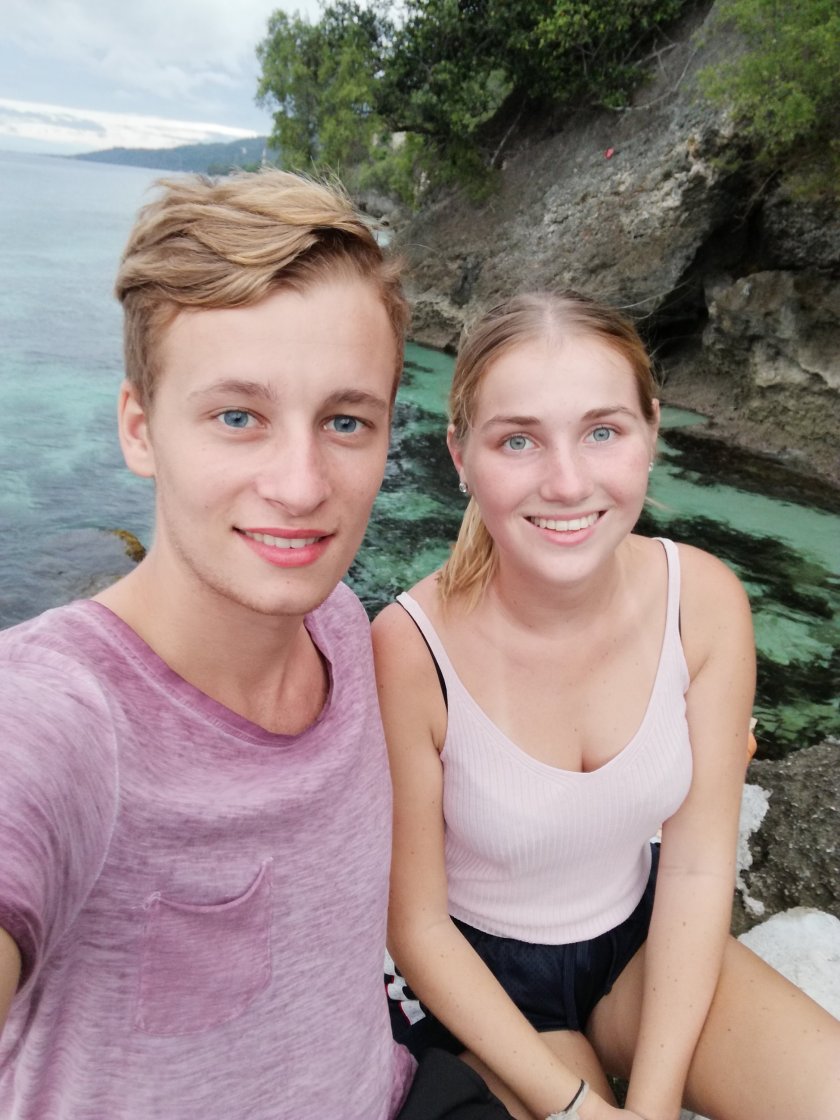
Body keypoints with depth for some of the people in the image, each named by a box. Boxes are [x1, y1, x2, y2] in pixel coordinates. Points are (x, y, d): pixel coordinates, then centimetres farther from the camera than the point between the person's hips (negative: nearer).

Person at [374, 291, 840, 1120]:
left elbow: (697, 867, -11)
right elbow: (417, 925, -16)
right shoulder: (410, 651, -28)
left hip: (640, 936, 3)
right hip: (482, 968, -2)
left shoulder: (705, 599, -18)